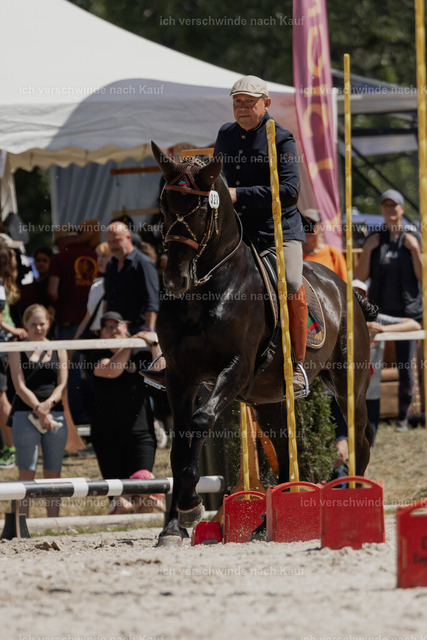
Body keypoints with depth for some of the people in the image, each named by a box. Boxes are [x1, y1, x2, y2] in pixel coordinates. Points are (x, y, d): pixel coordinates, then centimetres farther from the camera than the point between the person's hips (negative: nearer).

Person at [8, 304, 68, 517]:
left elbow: (62, 384, 6)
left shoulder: (58, 351, 12)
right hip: (25, 414, -3)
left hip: (55, 413, 3)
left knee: (53, 474, 4)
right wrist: (39, 409, -17)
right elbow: (20, 386, -4)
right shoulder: (17, 351, 4)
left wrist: (49, 403, -14)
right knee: (27, 473, -6)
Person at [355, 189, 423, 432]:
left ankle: (403, 416, 11)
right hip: (379, 309, 2)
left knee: (405, 366, -2)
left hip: (408, 309, -2)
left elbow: (421, 275, -3)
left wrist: (415, 249, -15)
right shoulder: (374, 239, 6)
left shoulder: (412, 237, 1)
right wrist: (367, 250, -9)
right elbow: (361, 275, 3)